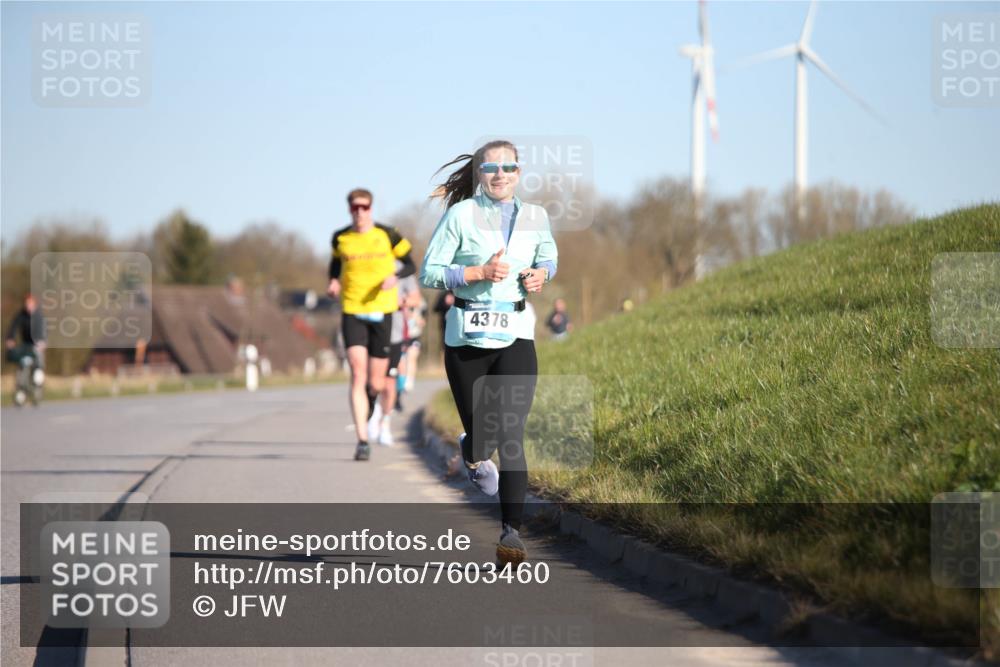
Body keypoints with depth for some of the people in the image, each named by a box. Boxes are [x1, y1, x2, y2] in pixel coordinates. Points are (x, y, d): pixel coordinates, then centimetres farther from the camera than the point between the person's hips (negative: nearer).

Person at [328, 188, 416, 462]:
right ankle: (363, 441, -17)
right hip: (352, 313, 0)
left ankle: (370, 408, 43)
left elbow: (410, 265, 4)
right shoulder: (340, 238, 2)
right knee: (358, 375, -16)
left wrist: (394, 277, -16)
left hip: (381, 312, 0)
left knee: (376, 383, 4)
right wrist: (334, 282, 1)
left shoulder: (387, 235, -2)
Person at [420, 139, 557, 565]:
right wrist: (478, 272, -17)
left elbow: (549, 258, 25)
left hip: (515, 337, 1)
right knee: (481, 433, 6)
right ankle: (472, 454, 46)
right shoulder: (460, 215, -4)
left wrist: (541, 274, 2)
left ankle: (511, 532, -11)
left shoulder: (535, 217, 6)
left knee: (511, 434, -13)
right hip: (467, 336, -1)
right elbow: (429, 273, -5)